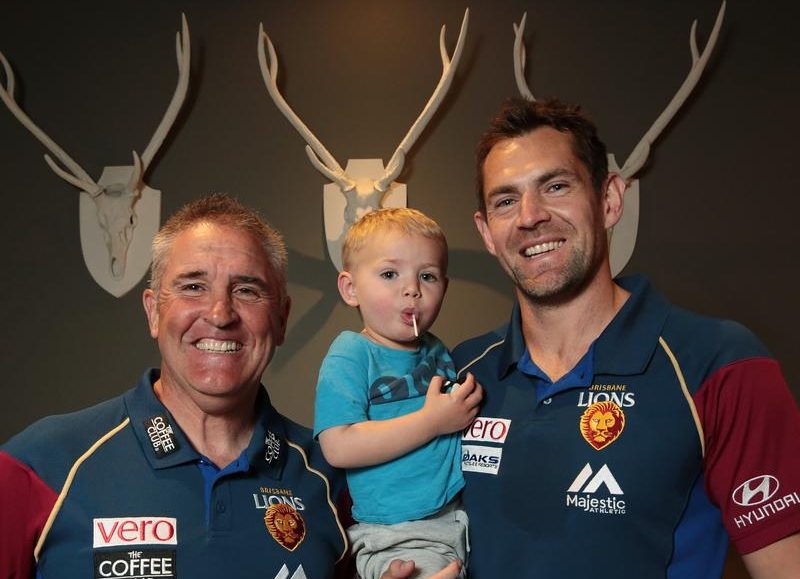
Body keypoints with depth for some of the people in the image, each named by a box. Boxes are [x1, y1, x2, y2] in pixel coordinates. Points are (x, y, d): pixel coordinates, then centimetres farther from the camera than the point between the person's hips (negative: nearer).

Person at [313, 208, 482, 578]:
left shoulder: (437, 351, 10)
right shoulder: (351, 356, -11)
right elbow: (339, 447, -23)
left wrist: (472, 399, 5)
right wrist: (433, 421, -20)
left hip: (464, 516, 7)